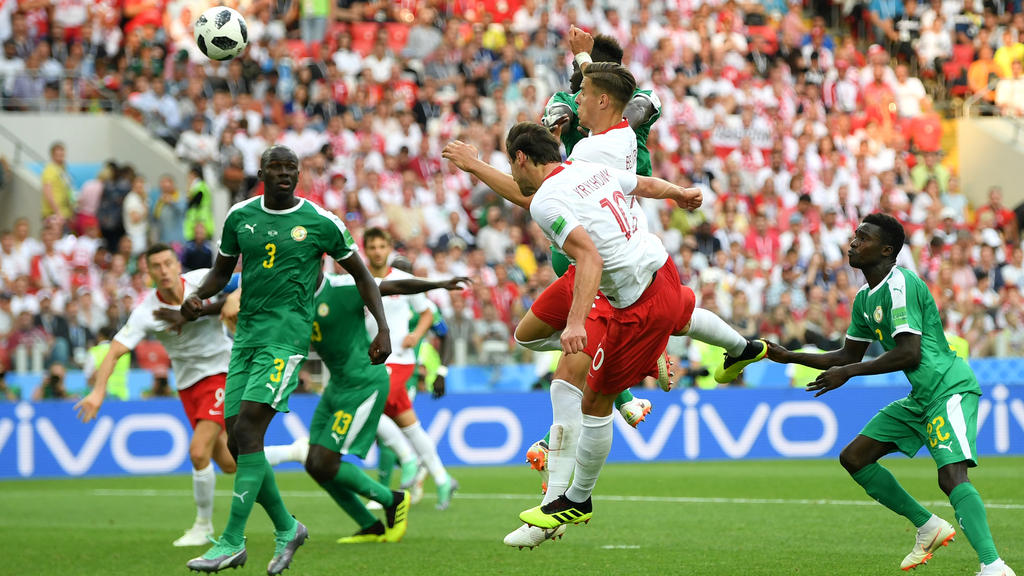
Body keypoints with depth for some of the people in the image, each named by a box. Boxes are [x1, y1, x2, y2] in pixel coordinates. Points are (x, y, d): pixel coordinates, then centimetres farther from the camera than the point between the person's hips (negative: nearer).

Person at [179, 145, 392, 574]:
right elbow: (222, 270, 21)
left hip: (286, 336, -5)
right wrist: (198, 296, 0)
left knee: (247, 431, -18)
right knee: (236, 440, 2)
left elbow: (361, 274, 8)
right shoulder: (240, 216, 8)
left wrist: (383, 328, 1)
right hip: (246, 334, 5)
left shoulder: (320, 223, -2)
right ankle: (286, 528, 20)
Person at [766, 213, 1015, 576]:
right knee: (854, 457, 8)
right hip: (921, 397, 10)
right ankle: (929, 528, 14)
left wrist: (848, 373, -18)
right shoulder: (865, 300, 14)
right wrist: (790, 357, 21)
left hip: (949, 389, -10)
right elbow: (849, 356, 24)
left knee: (951, 475, -28)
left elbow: (909, 353, -24)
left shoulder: (900, 285, -16)